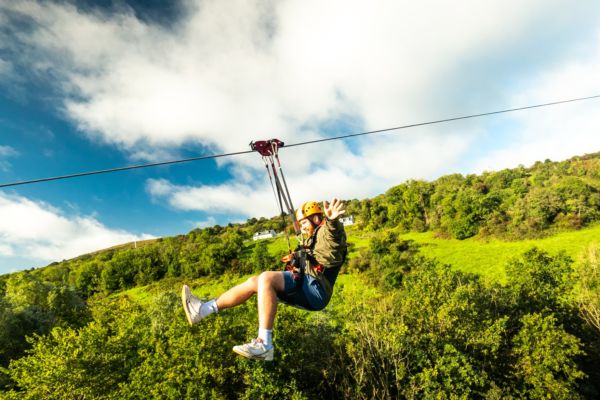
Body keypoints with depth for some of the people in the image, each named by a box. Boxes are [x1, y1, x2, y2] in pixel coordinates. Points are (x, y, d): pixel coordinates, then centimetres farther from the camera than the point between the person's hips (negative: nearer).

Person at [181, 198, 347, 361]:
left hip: (316, 290, -10)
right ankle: (202, 309, 8)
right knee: (254, 281, 6)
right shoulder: (313, 238, 28)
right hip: (307, 288, 10)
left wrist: (332, 220, -53)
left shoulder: (326, 233, -5)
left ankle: (264, 345, -32)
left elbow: (334, 237, -33)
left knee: (266, 278, -29)